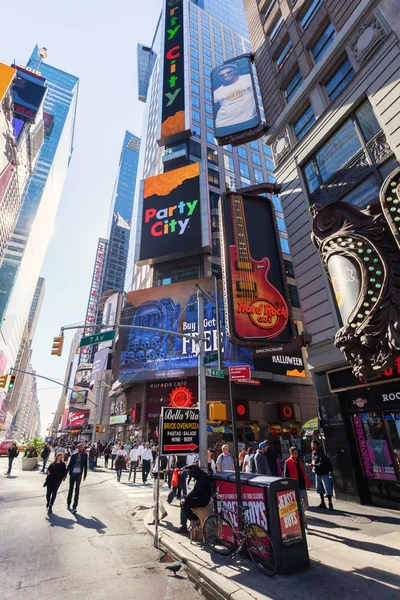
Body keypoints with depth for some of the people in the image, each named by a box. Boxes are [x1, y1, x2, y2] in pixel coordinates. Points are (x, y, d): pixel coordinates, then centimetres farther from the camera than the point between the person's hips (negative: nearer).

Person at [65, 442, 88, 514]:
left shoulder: (85, 455, -4)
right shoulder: (74, 455, -4)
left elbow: (85, 465, 3)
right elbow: (69, 465, 2)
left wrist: (85, 475, 6)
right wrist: (65, 475, 2)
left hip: (79, 474, -1)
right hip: (72, 473, 1)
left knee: (77, 490, -6)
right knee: (71, 489, 15)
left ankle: (75, 507, -1)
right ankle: (68, 504, 34)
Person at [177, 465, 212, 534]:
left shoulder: (204, 478, -21)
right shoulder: (201, 476, 9)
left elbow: (196, 491, -23)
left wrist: (186, 499, -17)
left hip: (203, 499, -10)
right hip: (200, 497, 10)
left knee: (185, 505, -18)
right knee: (182, 504, 1)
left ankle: (195, 521, -2)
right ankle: (183, 526, 5)